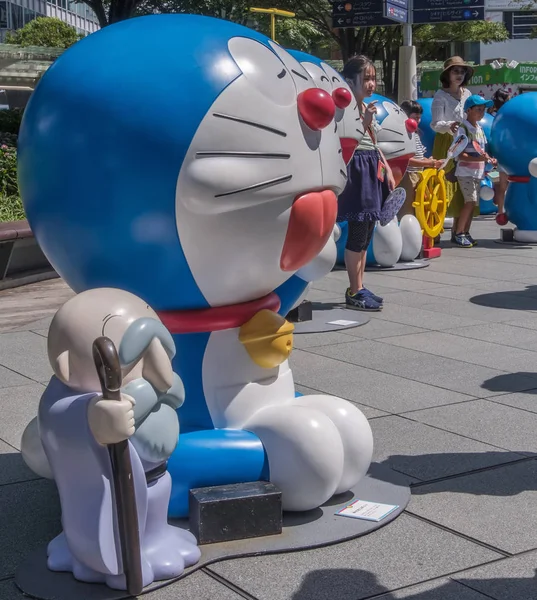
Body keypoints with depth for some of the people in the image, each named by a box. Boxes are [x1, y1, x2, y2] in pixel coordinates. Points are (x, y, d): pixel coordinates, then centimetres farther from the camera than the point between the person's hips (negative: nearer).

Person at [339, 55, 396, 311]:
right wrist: (364, 123, -26)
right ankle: (354, 291, -1)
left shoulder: (368, 109, 16)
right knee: (358, 233, -8)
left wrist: (388, 170, 16)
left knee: (366, 234, 11)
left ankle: (359, 287, 17)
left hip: (373, 172, 9)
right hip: (358, 171, -9)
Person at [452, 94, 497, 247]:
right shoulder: (463, 128, -10)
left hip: (478, 172, 8)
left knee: (472, 203, 6)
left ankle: (466, 233, 13)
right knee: (470, 201, -15)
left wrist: (489, 159, 2)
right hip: (465, 172, -8)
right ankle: (458, 234, -5)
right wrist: (478, 159, -26)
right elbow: (460, 155, -15)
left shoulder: (480, 129, 14)